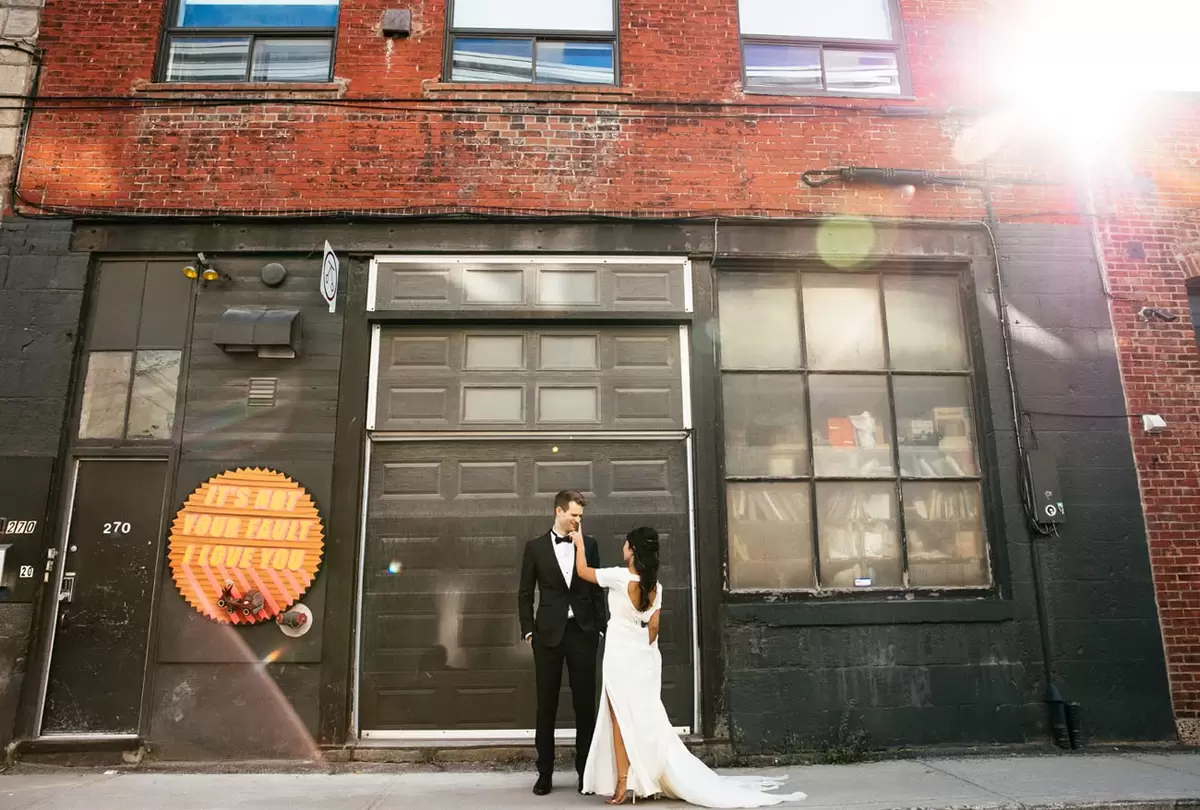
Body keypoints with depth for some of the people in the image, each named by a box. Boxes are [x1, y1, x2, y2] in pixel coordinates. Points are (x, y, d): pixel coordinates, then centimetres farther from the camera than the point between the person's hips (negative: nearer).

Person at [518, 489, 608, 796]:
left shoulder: (589, 545, 6)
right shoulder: (535, 547, 2)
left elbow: (597, 589, 7)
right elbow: (525, 593, 4)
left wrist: (600, 627, 2)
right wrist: (528, 630, -2)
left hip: (583, 632, 1)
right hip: (549, 633, -1)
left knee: (585, 704, 6)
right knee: (546, 706, 8)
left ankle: (585, 770, 18)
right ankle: (545, 772, 19)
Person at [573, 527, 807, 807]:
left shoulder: (619, 576, -17)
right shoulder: (654, 585, 2)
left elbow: (582, 571, -4)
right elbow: (653, 627, 6)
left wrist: (580, 544, 10)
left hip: (620, 656, -6)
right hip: (643, 657, 6)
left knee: (621, 720, 3)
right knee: (646, 719, 14)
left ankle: (623, 785, 7)